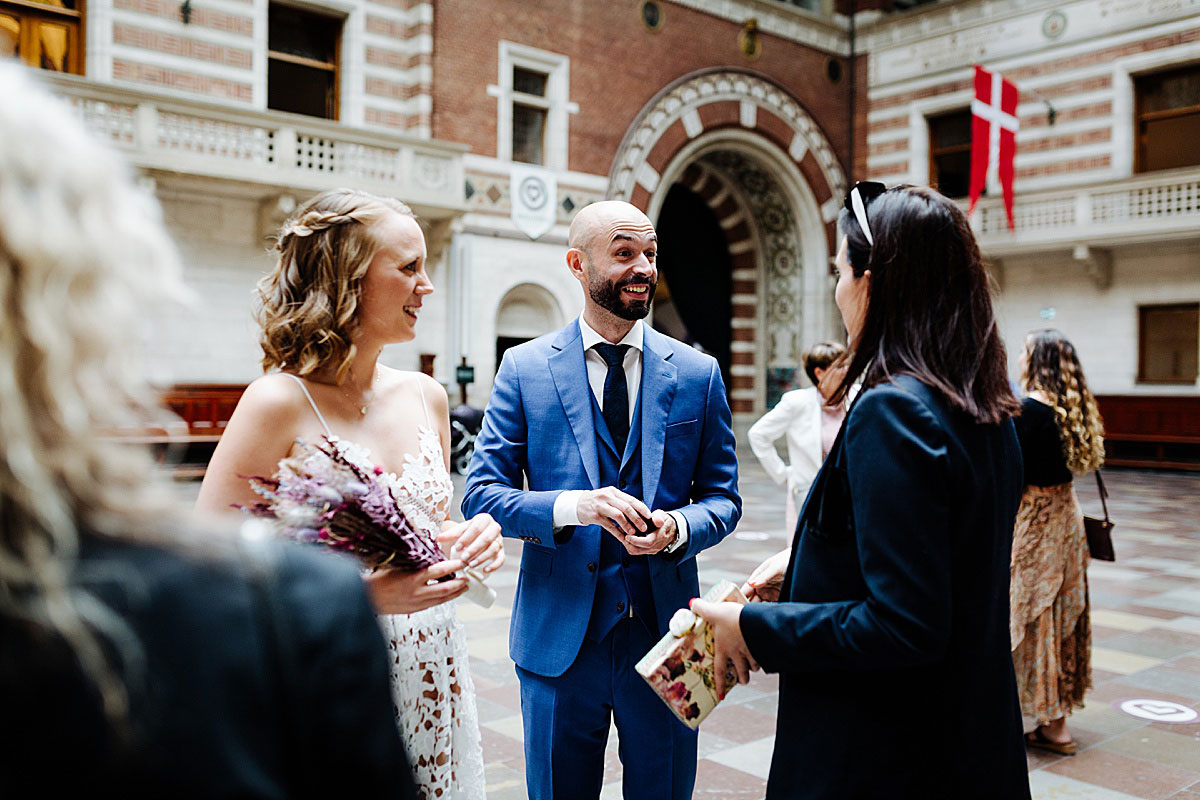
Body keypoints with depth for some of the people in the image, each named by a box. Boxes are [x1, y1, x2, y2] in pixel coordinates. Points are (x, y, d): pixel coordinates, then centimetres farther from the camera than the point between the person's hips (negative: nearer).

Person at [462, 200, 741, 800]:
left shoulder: (698, 374, 2)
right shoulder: (524, 369, -2)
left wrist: (678, 527, -17)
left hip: (664, 633, 1)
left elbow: (722, 496, 6)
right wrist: (572, 507, -23)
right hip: (559, 635, -1)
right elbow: (481, 493, -6)